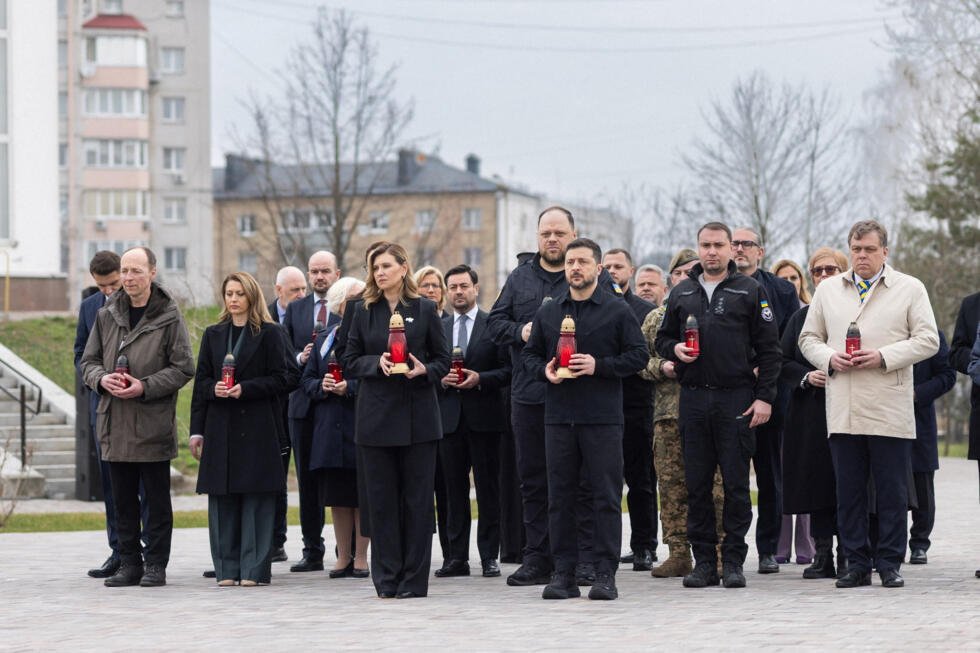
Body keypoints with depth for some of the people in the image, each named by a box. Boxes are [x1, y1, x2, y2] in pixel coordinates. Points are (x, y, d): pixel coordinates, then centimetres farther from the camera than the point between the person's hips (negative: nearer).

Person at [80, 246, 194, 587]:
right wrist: (102, 378, -8)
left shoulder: (169, 317, -4)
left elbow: (183, 368, -6)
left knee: (156, 499, 2)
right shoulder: (106, 316, 9)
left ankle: (156, 565, 9)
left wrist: (145, 386, -17)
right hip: (114, 423, 4)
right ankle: (129, 563, 16)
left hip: (153, 423, -4)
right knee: (123, 499, 9)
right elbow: (88, 361, 14)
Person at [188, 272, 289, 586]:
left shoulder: (269, 334, 2)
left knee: (257, 496, -4)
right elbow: (201, 381, 12)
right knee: (222, 498, 2)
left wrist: (244, 389, -15)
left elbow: (279, 379, -3)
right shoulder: (213, 334, 14)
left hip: (257, 427, -4)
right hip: (220, 427, 4)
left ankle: (255, 568, -1)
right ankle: (227, 568, 7)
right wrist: (209, 402, -1)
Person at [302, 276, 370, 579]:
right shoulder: (323, 340, 15)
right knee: (337, 496, 7)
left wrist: (349, 388, -19)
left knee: (361, 495, -1)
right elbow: (307, 380, 15)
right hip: (330, 428, 4)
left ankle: (360, 557, 5)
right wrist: (322, 386, -5)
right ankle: (343, 557, 13)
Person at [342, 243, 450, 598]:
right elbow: (350, 362, 6)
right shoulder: (364, 311, 7)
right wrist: (377, 363, -12)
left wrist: (424, 370, -15)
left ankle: (414, 579, 5)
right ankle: (387, 579, 7)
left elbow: (443, 359, 6)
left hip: (418, 416, -2)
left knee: (417, 498, 0)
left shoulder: (424, 309, 2)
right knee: (381, 499, 1)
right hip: (377, 416, 2)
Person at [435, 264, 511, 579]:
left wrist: (480, 379, -16)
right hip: (449, 417, 3)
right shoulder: (437, 327, 12)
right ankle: (457, 557, 8)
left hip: (484, 417, -3)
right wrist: (440, 379, -6)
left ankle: (489, 556, 4)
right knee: (454, 490, 5)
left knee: (488, 489, 0)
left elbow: (507, 370, -3)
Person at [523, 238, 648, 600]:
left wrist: (599, 366, -13)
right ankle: (564, 573, 9)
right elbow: (530, 353, 18)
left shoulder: (618, 311, 2)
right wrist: (545, 370, -3)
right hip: (559, 417, 3)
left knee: (606, 498, -3)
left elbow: (639, 355, -1)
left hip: (602, 418, -3)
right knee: (560, 497, 4)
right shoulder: (548, 312, 13)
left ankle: (605, 574, 1)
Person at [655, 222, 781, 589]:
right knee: (697, 485, 4)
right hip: (693, 399, 3)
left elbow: (769, 348, 1)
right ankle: (704, 560, 9)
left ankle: (733, 560, 4)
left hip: (737, 400, -3)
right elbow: (662, 339, 21)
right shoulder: (681, 293, 14)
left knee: (736, 484, -2)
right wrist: (674, 349, -2)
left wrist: (764, 397, -6)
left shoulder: (750, 291, 4)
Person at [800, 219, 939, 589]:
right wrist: (829, 358, -3)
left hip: (890, 412, -3)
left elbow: (927, 340, 0)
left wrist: (883, 357, -12)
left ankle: (890, 565, 6)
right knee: (848, 492, 4)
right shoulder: (827, 291, 15)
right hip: (843, 412, 3)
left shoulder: (910, 289, 6)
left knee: (892, 492, -1)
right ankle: (857, 565, 9)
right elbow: (809, 338, 18)